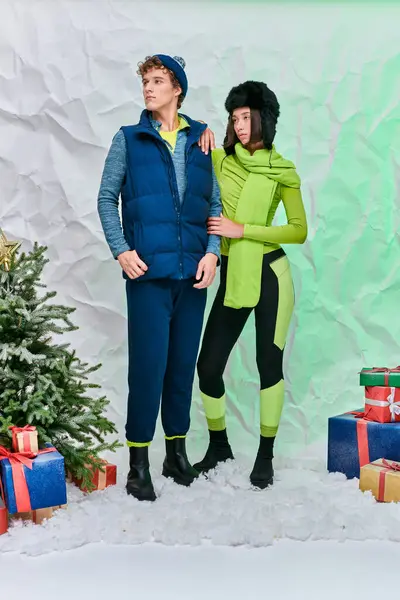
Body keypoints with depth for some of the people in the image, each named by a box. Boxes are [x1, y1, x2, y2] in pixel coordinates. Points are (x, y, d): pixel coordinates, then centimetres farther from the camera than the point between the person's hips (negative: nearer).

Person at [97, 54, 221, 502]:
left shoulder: (201, 141, 11)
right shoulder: (129, 140, 7)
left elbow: (215, 203, 11)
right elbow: (107, 197, 5)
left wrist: (212, 251, -2)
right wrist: (121, 250, -7)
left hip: (193, 271, 3)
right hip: (148, 270, -2)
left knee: (183, 362, 9)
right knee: (148, 363, -5)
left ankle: (177, 453, 23)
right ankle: (138, 466, 6)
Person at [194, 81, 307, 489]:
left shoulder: (282, 172, 1)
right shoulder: (219, 160, 7)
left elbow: (299, 231, -4)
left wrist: (242, 230, -13)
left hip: (269, 274, -2)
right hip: (231, 276, 3)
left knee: (268, 363, 1)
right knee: (208, 366, 1)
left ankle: (265, 456, 17)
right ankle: (218, 446, 25)